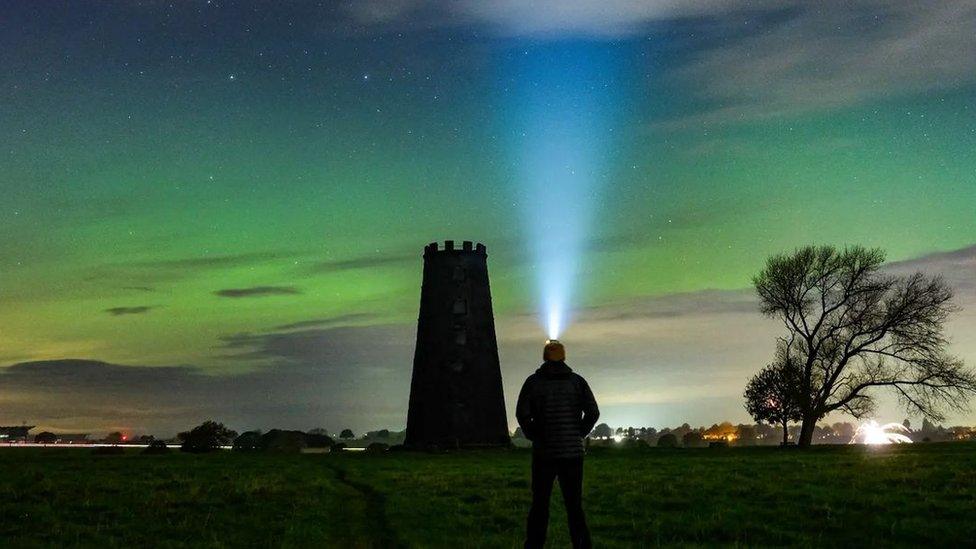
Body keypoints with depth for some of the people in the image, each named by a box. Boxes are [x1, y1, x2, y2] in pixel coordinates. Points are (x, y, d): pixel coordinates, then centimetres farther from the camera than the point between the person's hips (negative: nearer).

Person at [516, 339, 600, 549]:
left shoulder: (533, 381, -1)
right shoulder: (577, 381, 3)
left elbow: (522, 414, -10)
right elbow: (593, 412, -4)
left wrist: (534, 436, 2)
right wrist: (578, 434, 6)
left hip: (543, 453, -1)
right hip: (572, 452, 1)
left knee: (540, 505, 6)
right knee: (575, 506, 6)